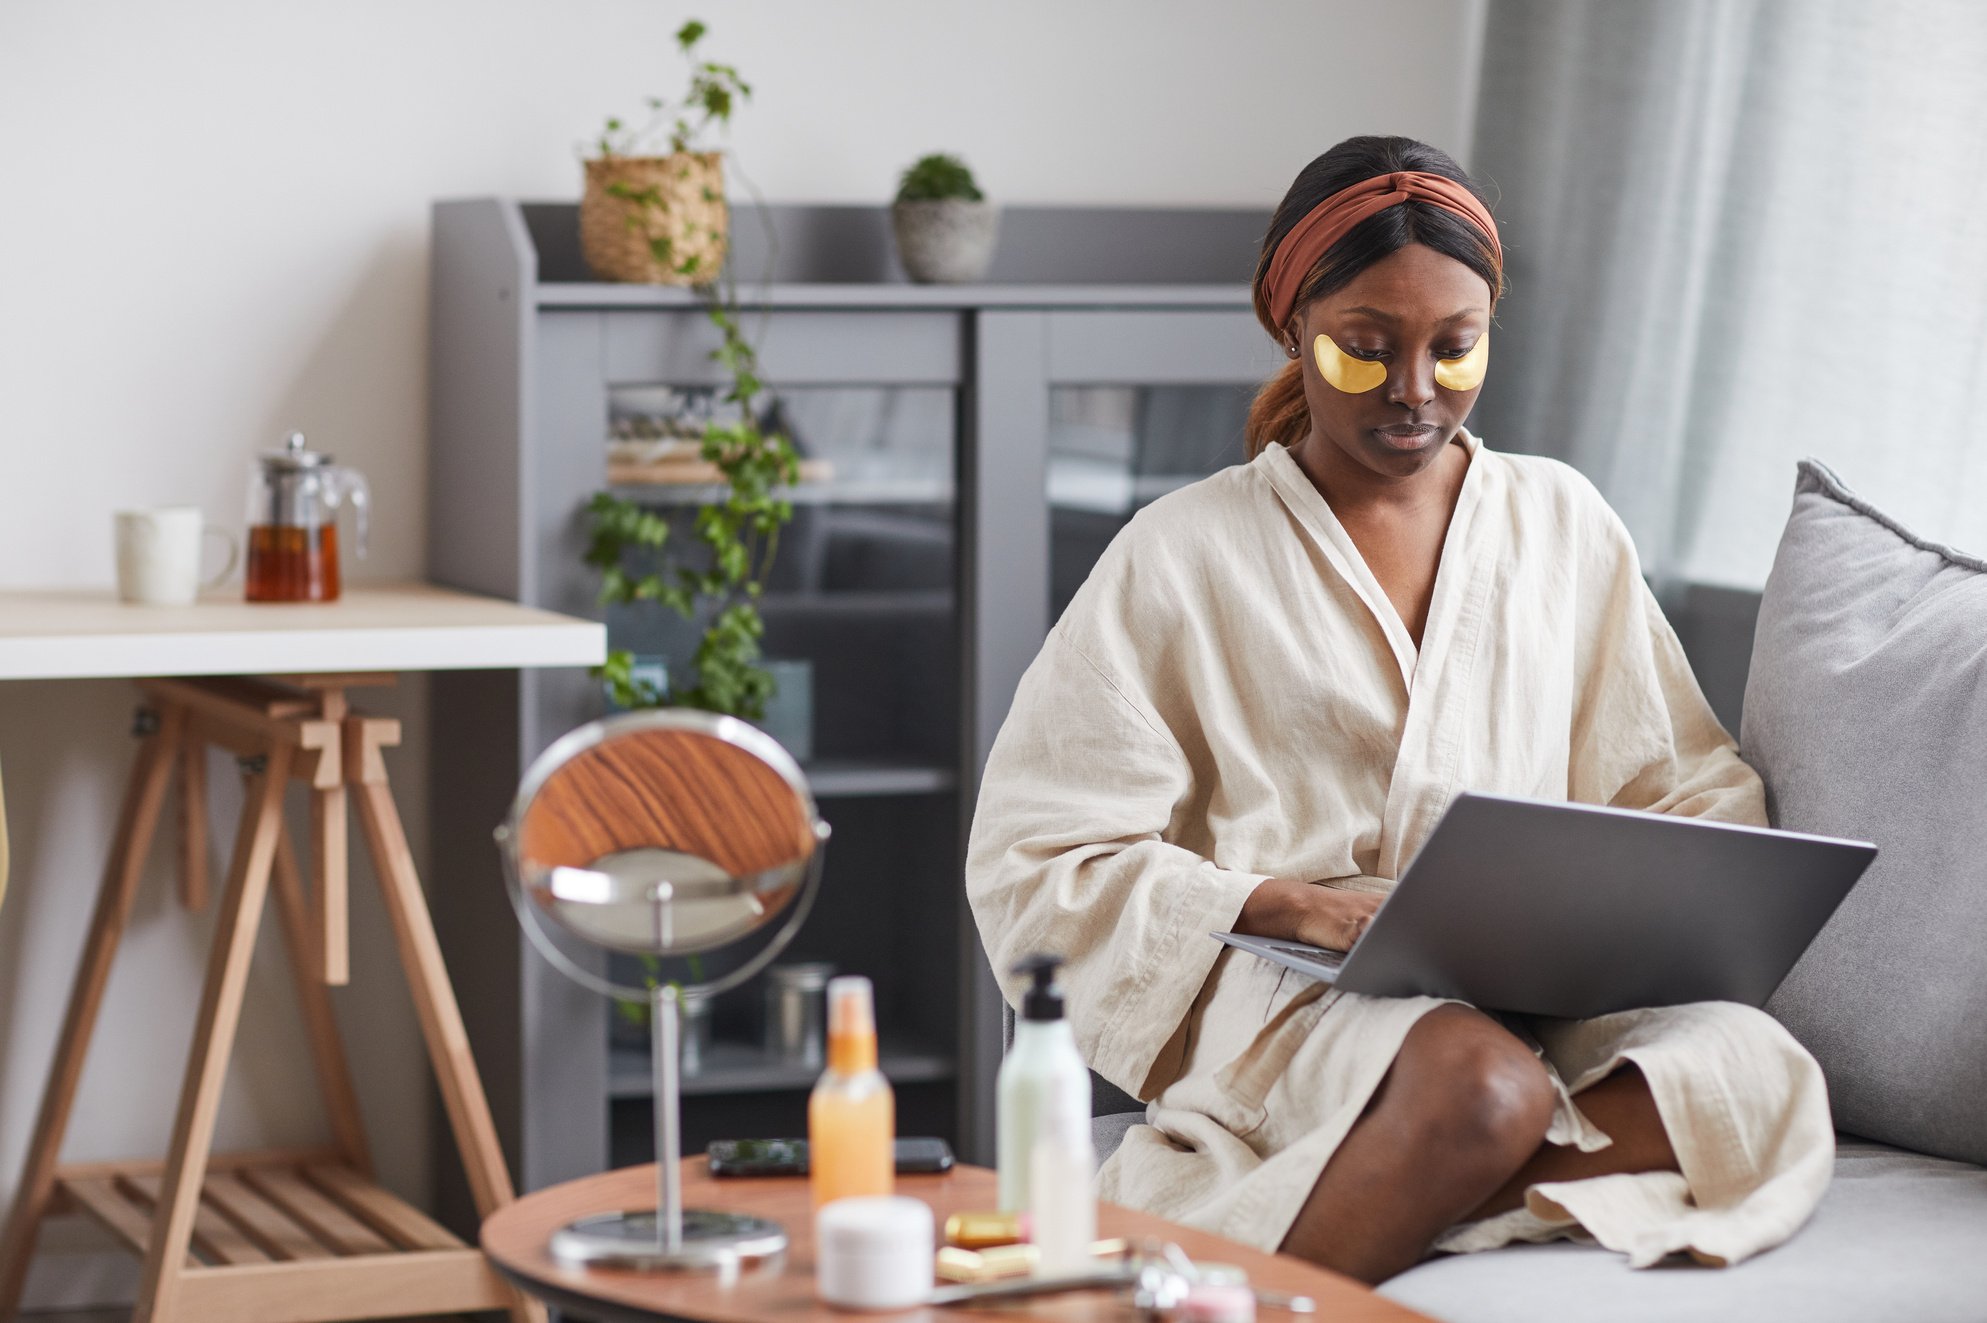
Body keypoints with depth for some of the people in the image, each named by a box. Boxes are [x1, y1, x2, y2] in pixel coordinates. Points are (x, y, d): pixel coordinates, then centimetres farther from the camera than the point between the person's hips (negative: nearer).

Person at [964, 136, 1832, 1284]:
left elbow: (1692, 790, 19)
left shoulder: (1562, 521, 18)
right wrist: (1285, 908, -16)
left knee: (1759, 1072, -31)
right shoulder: (1184, 555, 5)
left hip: (1541, 1003, 5)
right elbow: (1038, 861, -1)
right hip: (1283, 1006, -4)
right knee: (1480, 1083, -39)